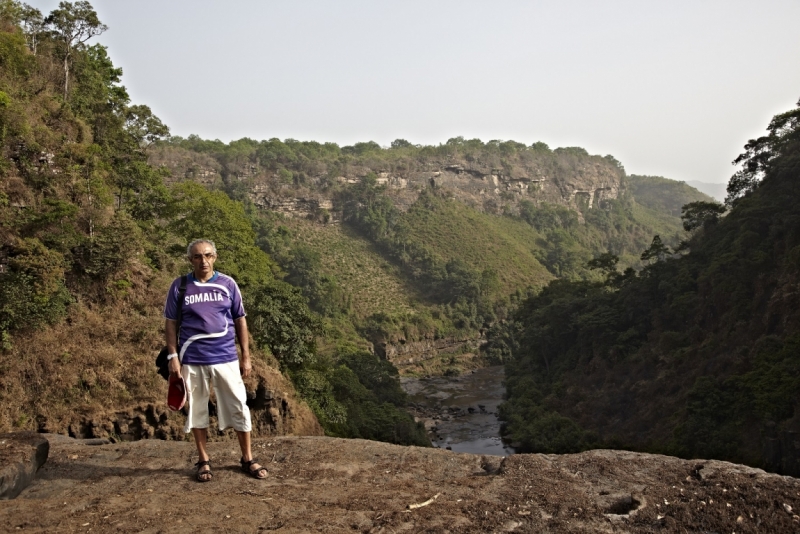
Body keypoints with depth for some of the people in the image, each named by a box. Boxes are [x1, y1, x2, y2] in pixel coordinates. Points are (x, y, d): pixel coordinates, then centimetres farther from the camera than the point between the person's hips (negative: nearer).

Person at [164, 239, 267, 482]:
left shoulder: (227, 284, 1)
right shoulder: (179, 286, 0)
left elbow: (240, 320, 5)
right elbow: (170, 323, 4)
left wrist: (246, 357, 4)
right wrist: (173, 356, -4)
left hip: (226, 357, 0)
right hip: (192, 360, 0)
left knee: (239, 407, 3)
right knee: (197, 409, 10)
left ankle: (248, 459, 18)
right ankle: (203, 461, 25)